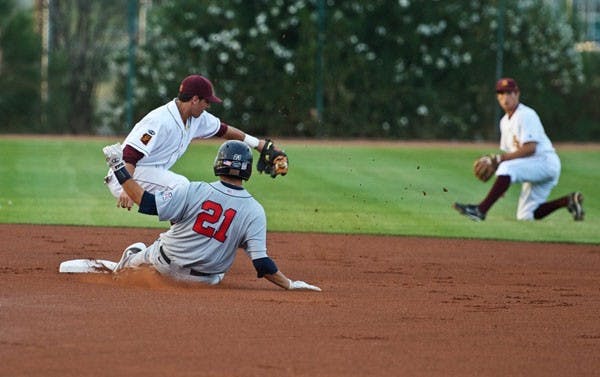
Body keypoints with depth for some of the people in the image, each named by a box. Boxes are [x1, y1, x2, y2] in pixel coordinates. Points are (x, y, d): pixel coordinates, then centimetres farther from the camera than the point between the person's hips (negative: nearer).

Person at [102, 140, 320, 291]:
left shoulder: (194, 191, -19)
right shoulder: (255, 212, -16)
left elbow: (147, 204, -20)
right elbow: (261, 263, -21)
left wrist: (119, 167, -14)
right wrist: (290, 285, -11)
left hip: (166, 265, -1)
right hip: (205, 280, 1)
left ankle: (132, 259, 42)